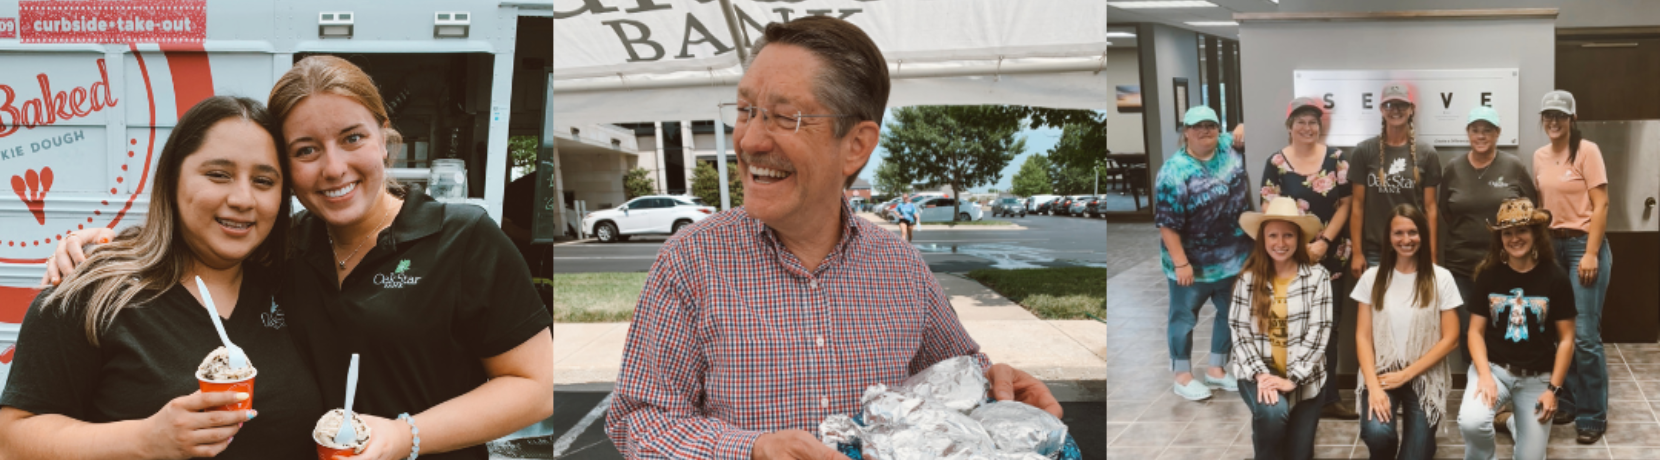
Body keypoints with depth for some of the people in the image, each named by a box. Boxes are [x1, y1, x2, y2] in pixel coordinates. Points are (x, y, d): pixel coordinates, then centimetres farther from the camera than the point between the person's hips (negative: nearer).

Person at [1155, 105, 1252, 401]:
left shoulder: (1227, 146, -1)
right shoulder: (1175, 172, -20)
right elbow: (1168, 225, -21)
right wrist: (1180, 263, -22)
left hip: (1233, 258, 7)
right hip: (1194, 264, -7)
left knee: (1230, 313, 16)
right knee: (1184, 318, 7)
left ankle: (1216, 370, 31)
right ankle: (1183, 378, 19)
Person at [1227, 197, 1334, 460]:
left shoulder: (1317, 277, -7)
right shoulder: (1249, 278, -4)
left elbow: (1319, 333, -11)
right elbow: (1239, 331, -6)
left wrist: (1292, 379, -18)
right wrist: (1260, 374, -19)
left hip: (1304, 379, 1)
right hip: (1259, 373, -1)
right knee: (1273, 413, -33)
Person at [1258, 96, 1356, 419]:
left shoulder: (1336, 160, 3)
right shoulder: (1276, 163, -1)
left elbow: (1344, 205, 1)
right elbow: (1269, 212, -3)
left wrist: (1323, 243, -10)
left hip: (1330, 257, 2)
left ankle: (1328, 397, 15)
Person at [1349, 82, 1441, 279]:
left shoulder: (1426, 154, 4)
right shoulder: (1364, 151, 1)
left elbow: (1430, 207, 4)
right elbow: (1357, 205, 2)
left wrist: (1432, 256, -1)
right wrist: (1357, 253, -3)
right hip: (1374, 252, -1)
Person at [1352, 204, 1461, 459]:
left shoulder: (1440, 278, -1)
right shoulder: (1372, 278, 3)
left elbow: (1450, 339, -3)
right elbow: (1363, 337, 0)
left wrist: (1406, 375, -11)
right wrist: (1373, 386, -15)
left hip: (1424, 378, 0)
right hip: (1381, 374, 0)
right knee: (1377, 433, -29)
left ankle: (1420, 433, 25)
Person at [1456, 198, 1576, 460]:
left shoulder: (1555, 279, -6)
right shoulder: (1488, 275, -3)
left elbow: (1566, 339, -2)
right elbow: (1476, 331, -2)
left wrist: (1554, 389, -8)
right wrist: (1484, 374, -18)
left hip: (1537, 377, 1)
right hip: (1494, 367, -1)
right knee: (1471, 422, -31)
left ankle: (1512, 423, 35)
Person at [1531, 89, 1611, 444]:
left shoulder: (1587, 151, -8)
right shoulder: (1539, 157, 9)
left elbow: (1601, 205, -11)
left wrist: (1591, 254, -15)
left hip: (1584, 244, -6)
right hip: (1552, 245, 6)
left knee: (1584, 334, -7)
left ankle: (1593, 416, 3)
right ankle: (1569, 402, 20)